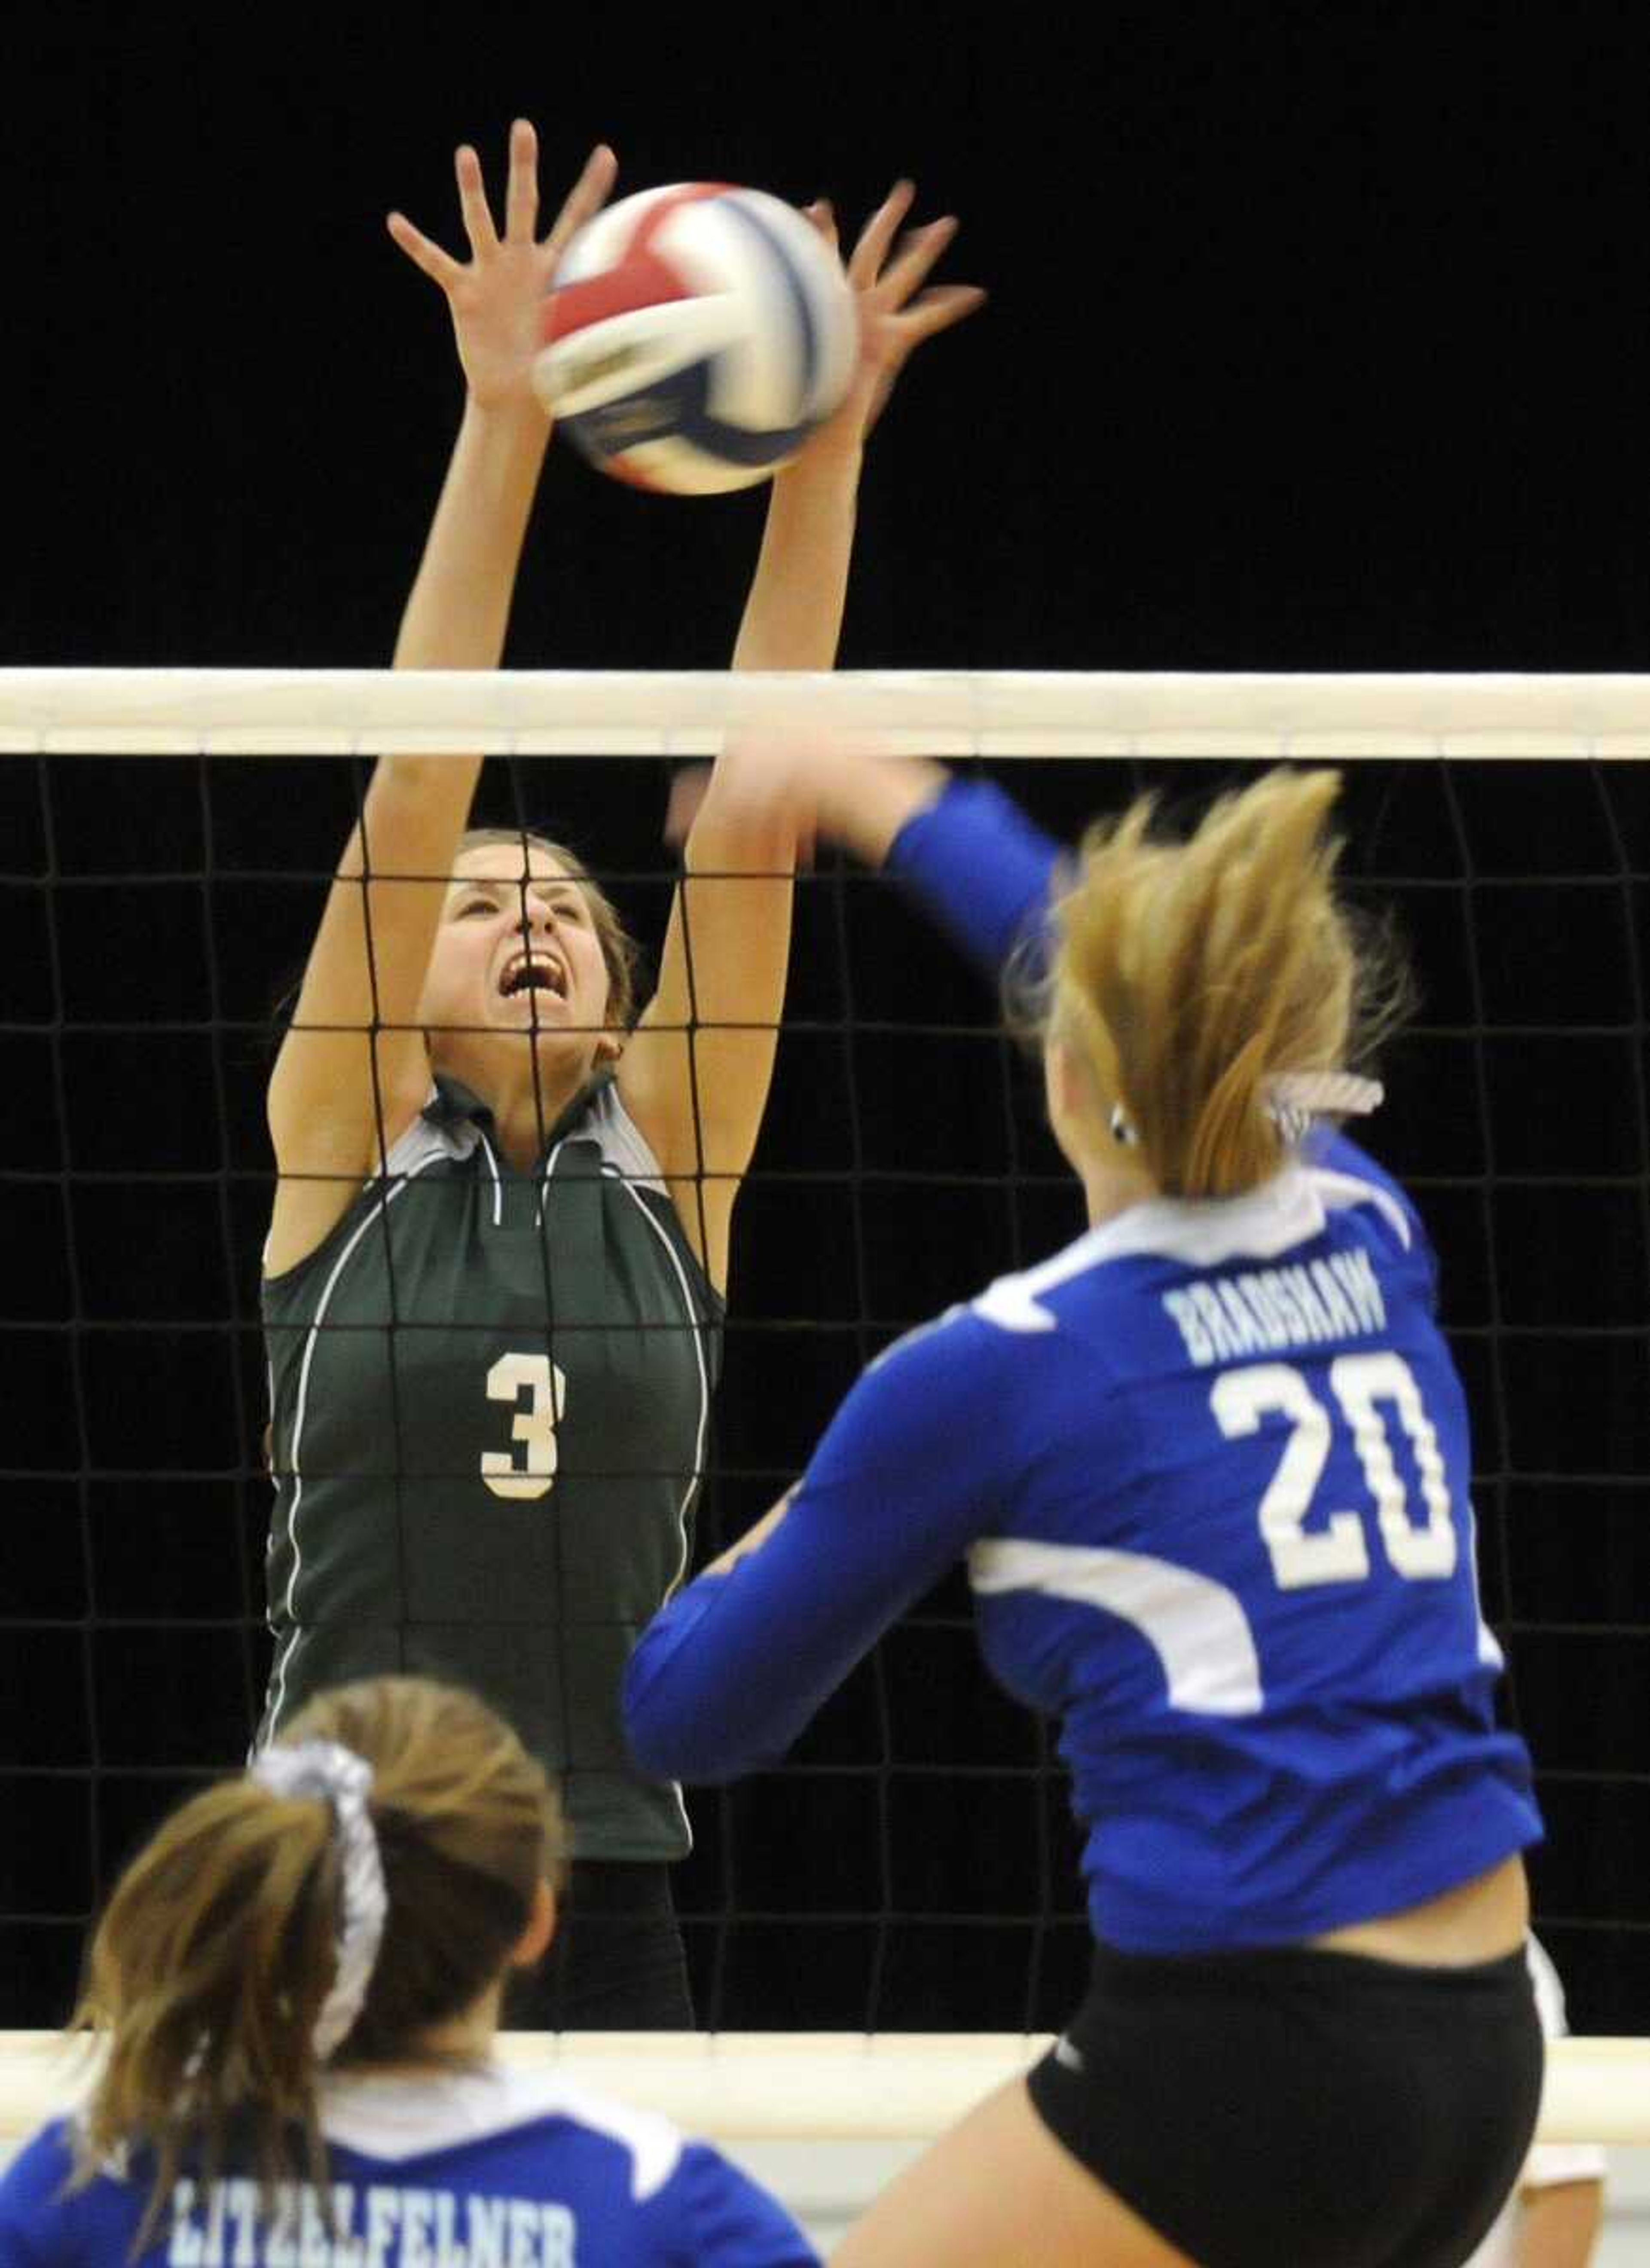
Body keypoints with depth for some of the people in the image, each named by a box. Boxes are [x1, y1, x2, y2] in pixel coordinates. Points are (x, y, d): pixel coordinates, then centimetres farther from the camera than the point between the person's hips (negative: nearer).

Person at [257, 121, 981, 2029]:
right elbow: (413, 796, -4)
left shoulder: (665, 1170, 9)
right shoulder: (341, 1150, 4)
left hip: (608, 1895, 3)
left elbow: (749, 824, 1)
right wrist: (501, 427, -13)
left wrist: (821, 459, -7)